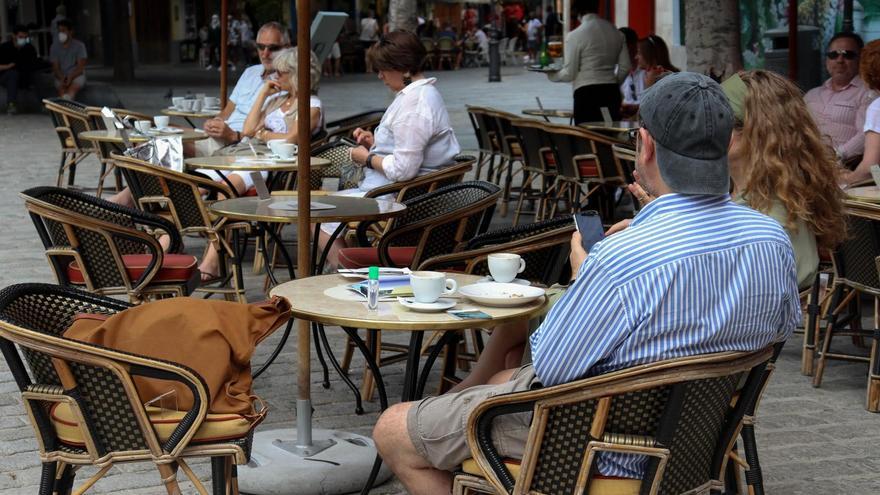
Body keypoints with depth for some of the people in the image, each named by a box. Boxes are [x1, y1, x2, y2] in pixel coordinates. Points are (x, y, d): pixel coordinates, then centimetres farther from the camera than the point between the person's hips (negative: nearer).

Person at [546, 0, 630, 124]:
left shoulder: (575, 36, -8)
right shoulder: (615, 32, 7)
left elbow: (569, 74, -7)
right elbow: (625, 67, 11)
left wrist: (551, 75, 12)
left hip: (586, 94, -5)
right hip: (612, 93, 5)